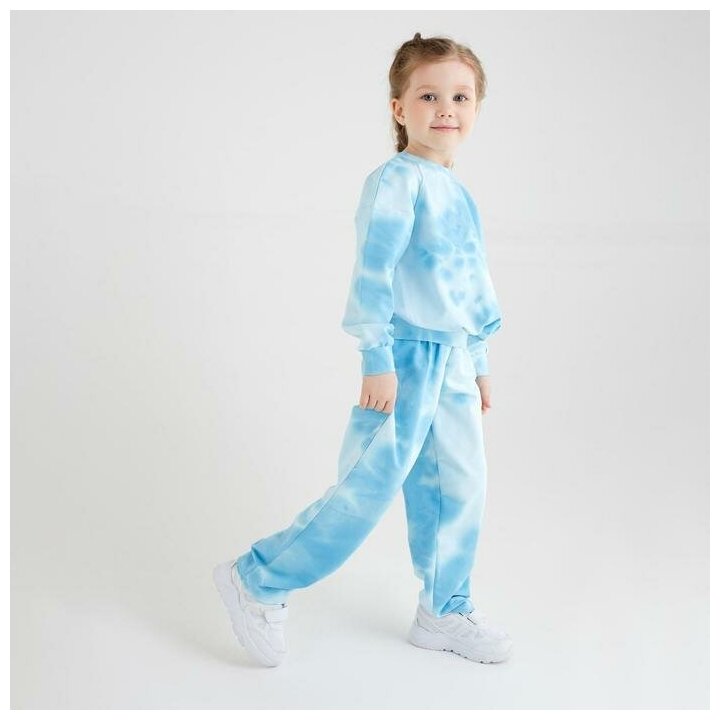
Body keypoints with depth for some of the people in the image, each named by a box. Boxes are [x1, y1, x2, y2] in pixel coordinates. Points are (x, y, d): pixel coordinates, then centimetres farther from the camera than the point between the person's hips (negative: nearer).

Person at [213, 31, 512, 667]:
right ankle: (258, 580, 7)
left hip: (453, 364, 9)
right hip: (408, 361, -8)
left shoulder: (458, 192, 14)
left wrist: (479, 364, 21)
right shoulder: (397, 181, -12)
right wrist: (377, 360, -19)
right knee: (369, 490, -7)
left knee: (460, 490, 12)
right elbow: (372, 274, -16)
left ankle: (444, 613, 28)